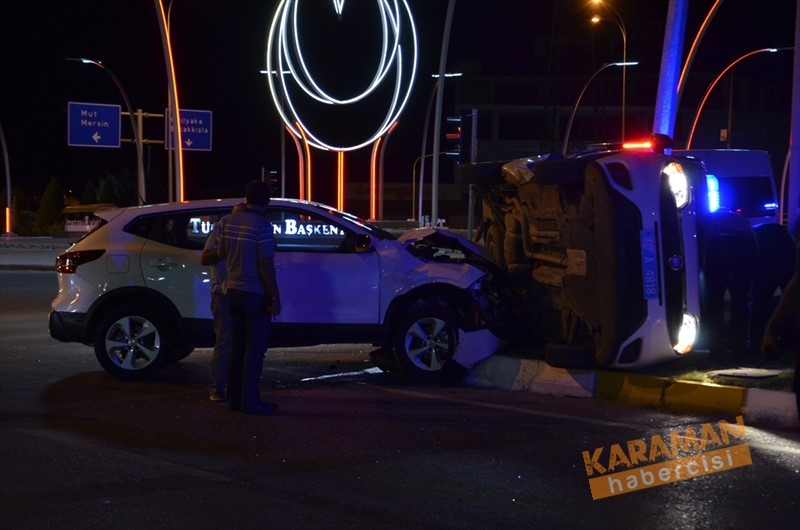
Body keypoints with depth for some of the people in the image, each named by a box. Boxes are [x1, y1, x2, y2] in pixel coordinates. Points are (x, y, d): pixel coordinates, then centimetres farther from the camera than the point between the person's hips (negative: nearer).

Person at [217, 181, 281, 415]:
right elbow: (266, 264, -18)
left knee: (237, 346, 13)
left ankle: (235, 398, 16)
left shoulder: (230, 221, 6)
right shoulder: (262, 225, -16)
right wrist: (275, 296, -14)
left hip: (233, 291, 7)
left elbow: (221, 253, 17)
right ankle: (250, 401, -3)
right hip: (255, 294, -7)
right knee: (255, 349, -3)